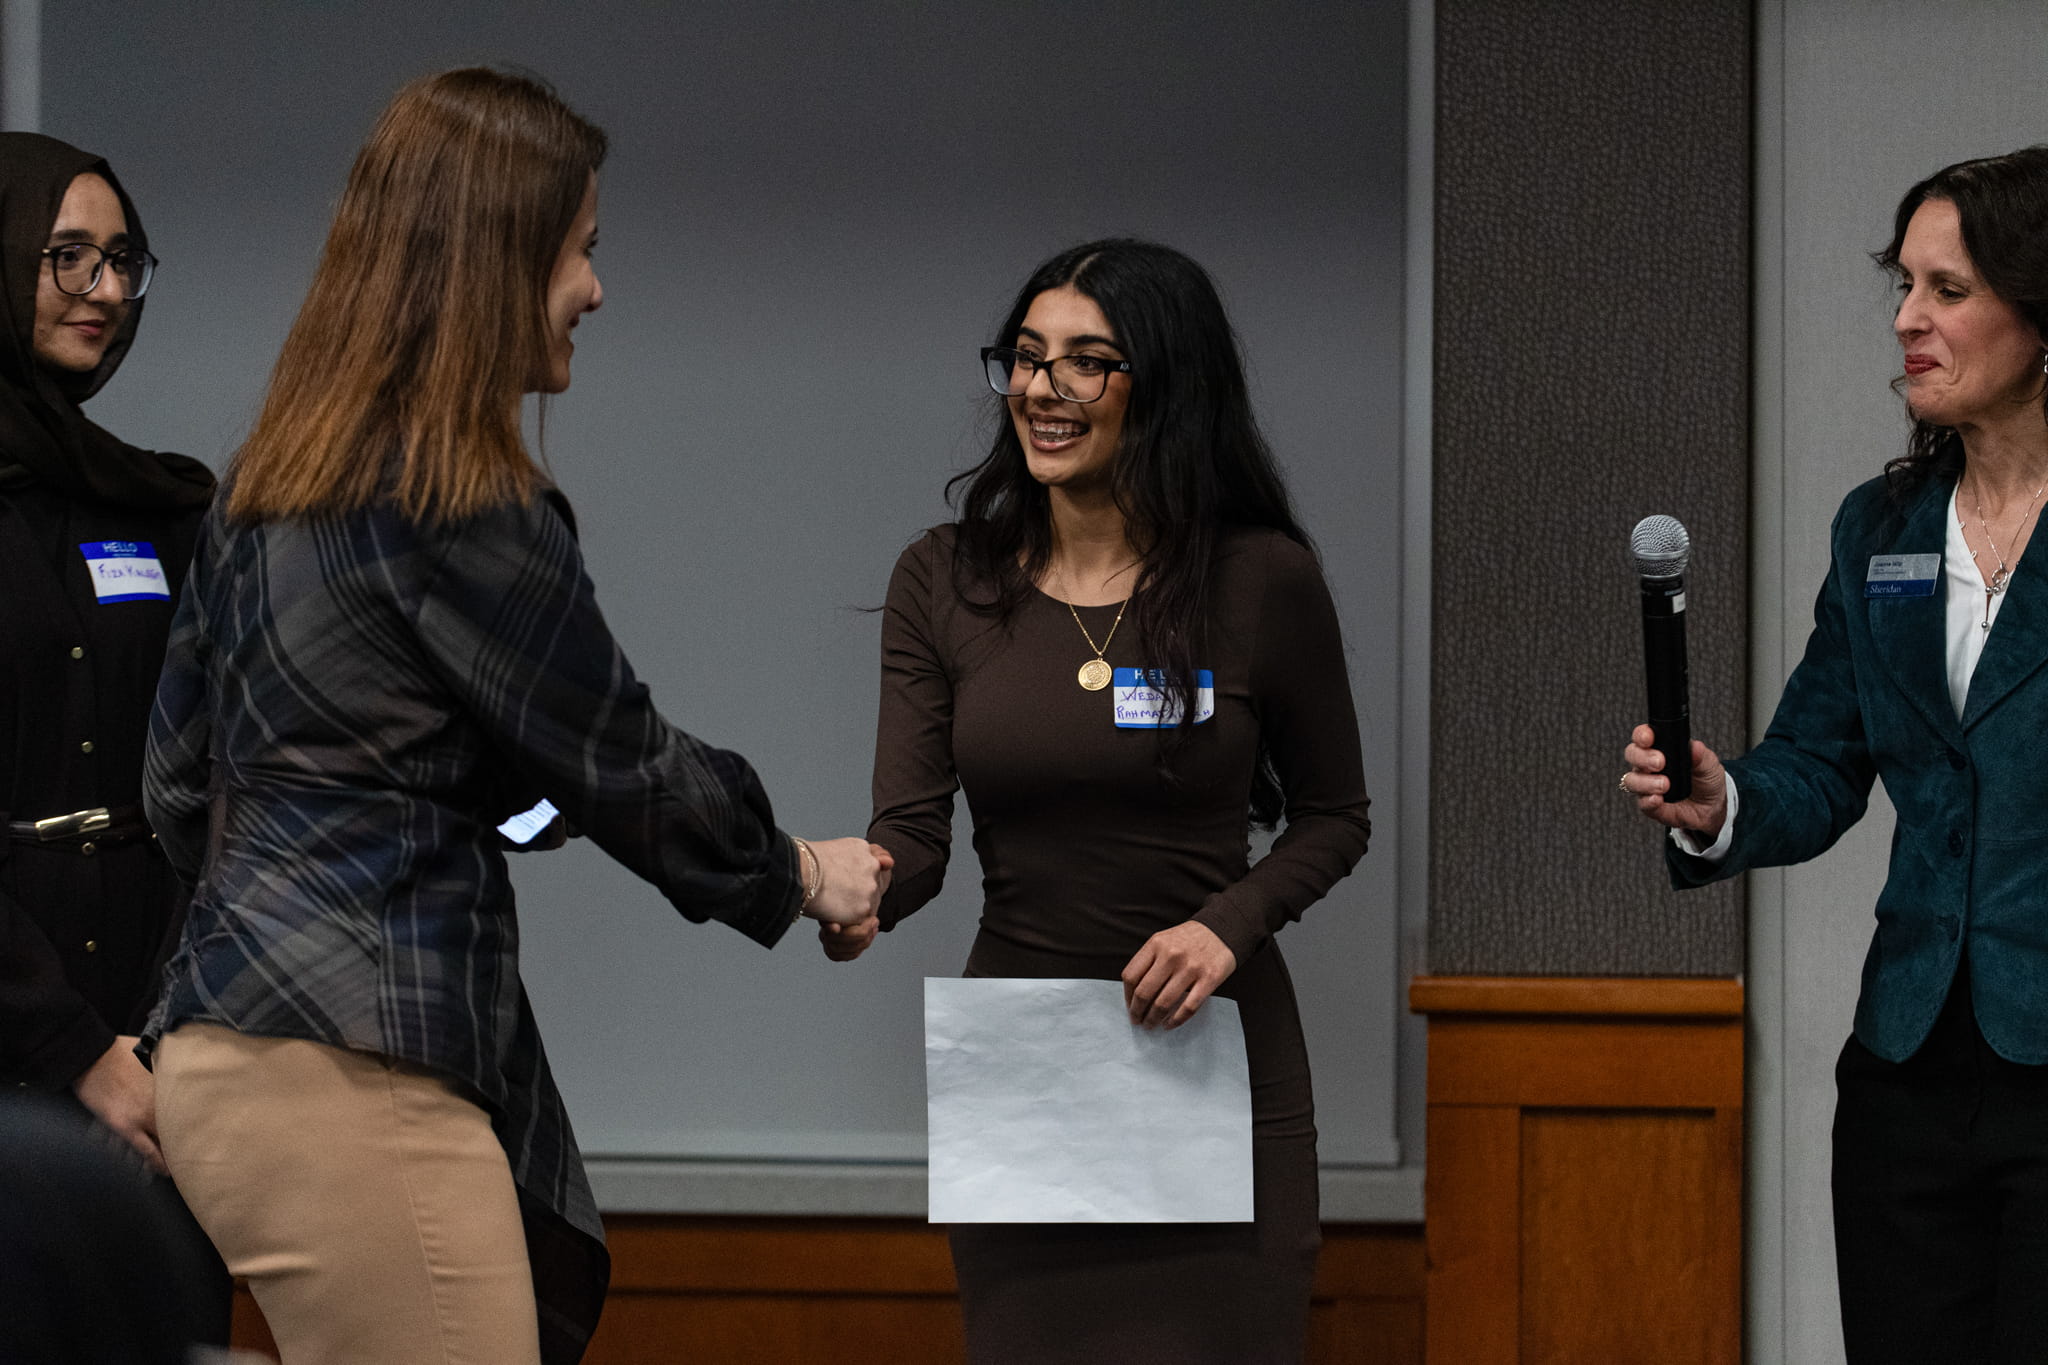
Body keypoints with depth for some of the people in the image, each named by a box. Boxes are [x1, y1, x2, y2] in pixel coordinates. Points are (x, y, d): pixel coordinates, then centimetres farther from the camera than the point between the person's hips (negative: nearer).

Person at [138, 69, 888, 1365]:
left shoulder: (268, 486, 16)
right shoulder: (462, 512, -10)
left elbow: (181, 785, 21)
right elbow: (624, 765, -3)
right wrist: (799, 875, 13)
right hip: (349, 1076, -9)